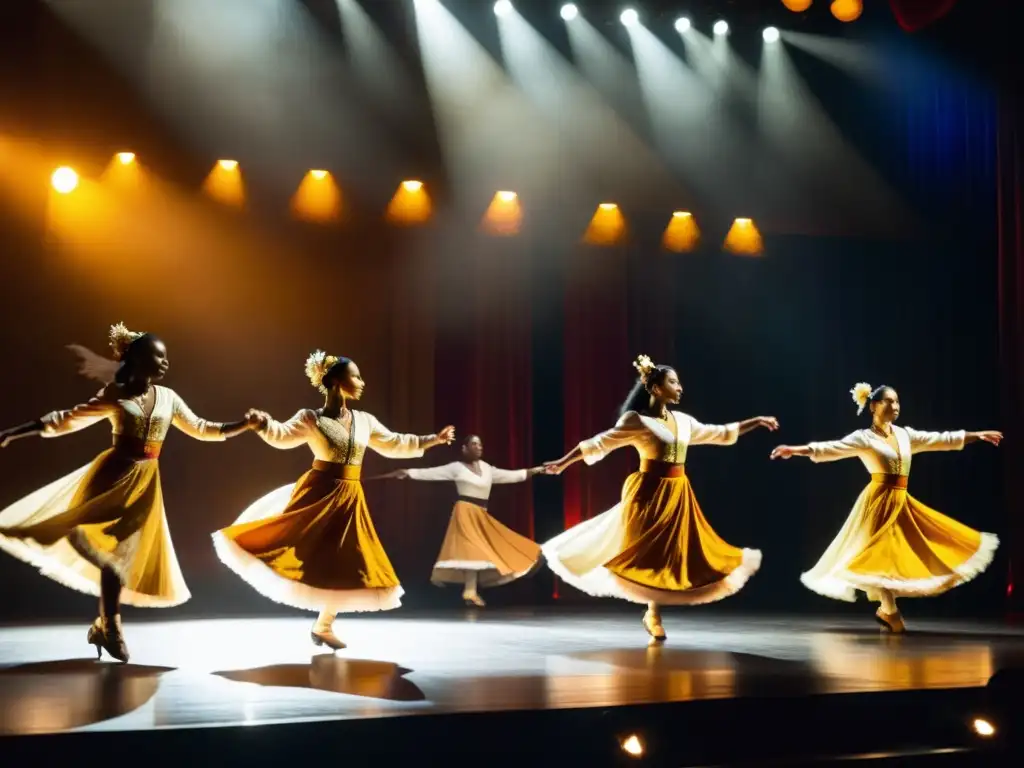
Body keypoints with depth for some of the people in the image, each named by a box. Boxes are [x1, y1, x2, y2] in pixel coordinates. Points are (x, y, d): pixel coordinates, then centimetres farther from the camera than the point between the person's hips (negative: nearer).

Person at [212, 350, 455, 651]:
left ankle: (323, 628, 17)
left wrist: (432, 440, 23)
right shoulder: (311, 418, -7)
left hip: (349, 500, 5)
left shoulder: (364, 421, 9)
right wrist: (264, 423, -41)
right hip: (318, 495, -5)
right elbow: (282, 436, -19)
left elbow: (393, 444, 20)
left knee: (345, 566, 6)